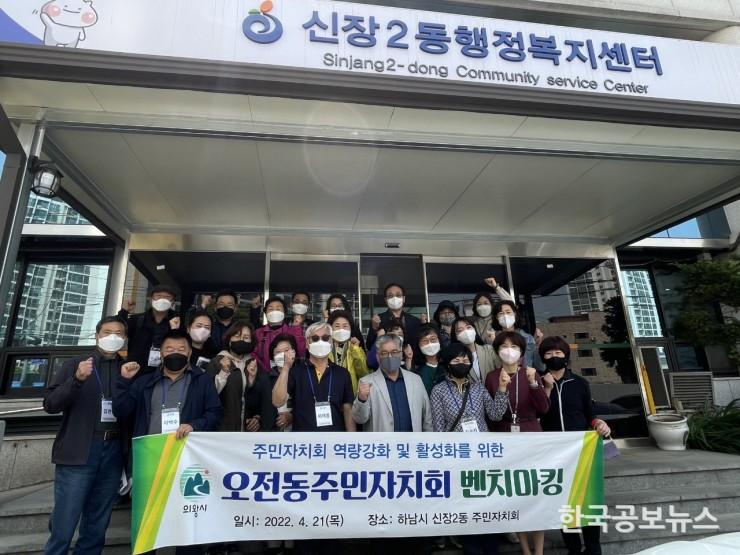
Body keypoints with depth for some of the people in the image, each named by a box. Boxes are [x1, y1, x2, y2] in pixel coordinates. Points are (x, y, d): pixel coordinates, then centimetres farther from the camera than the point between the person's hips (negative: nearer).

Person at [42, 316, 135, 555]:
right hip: (78, 453, -2)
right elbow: (50, 404, -4)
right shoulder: (76, 364, 5)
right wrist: (77, 380, -18)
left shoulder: (129, 369, 8)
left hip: (113, 453, 2)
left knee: (96, 529, 12)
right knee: (62, 528, 1)